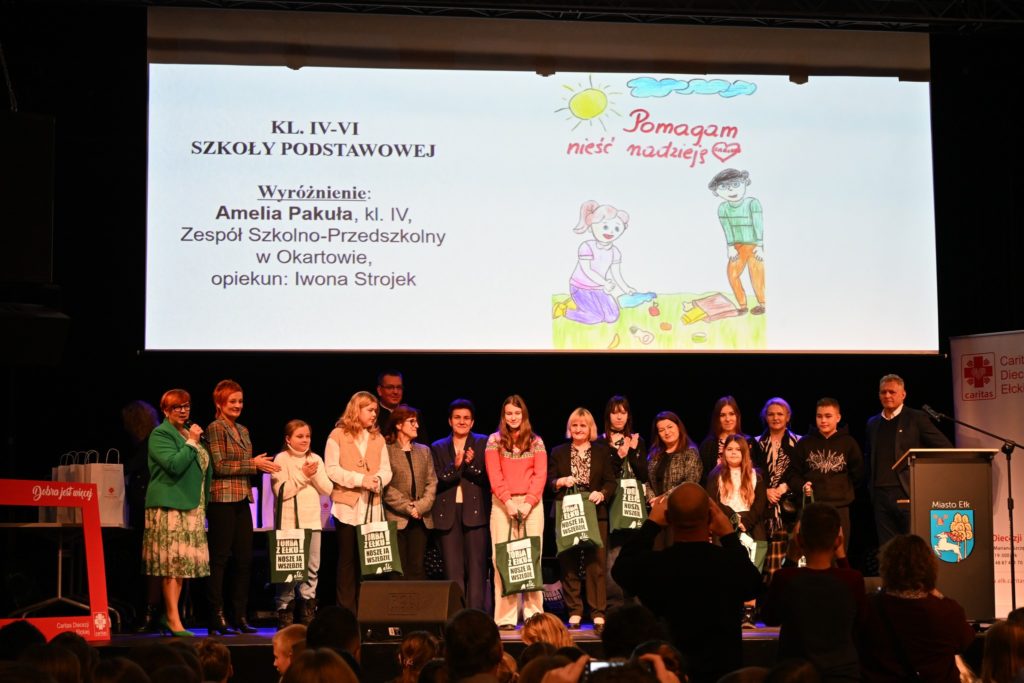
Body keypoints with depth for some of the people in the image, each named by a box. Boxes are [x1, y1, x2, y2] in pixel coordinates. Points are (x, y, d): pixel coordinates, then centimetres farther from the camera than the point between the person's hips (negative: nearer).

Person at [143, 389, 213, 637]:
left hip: (191, 506, 8)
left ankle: (169, 615, 14)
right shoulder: (160, 435, -5)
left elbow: (204, 467, 25)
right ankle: (174, 620, -9)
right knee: (173, 562, -10)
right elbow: (174, 465, -19)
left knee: (183, 562, 7)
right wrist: (191, 442, -13)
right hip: (169, 505, -8)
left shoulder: (191, 433, 18)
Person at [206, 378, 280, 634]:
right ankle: (217, 618, 0)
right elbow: (219, 466, -14)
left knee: (244, 558, 7)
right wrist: (253, 464, -13)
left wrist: (261, 466, 5)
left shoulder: (243, 431, 18)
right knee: (220, 558, -3)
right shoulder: (215, 429, -5)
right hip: (222, 500, -8)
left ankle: (240, 616, 12)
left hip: (242, 500, 8)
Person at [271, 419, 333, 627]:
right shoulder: (282, 459, -2)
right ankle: (285, 616, 1)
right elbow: (281, 491, -12)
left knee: (312, 570, 4)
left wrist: (315, 475, -8)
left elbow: (327, 489, 7)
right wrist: (302, 475, -12)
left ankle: (308, 616, 10)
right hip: (289, 522, -5)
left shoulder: (316, 459, 13)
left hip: (312, 521, 5)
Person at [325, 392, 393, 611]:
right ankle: (347, 611, 4)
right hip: (347, 505, -4)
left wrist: (378, 480, -13)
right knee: (348, 559, -1)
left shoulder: (377, 438, 15)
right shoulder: (338, 435, 1)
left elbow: (386, 470, 10)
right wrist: (359, 479, -16)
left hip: (372, 506, 4)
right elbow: (331, 470, -7)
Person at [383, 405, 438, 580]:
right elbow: (385, 486, -9)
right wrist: (408, 507, -12)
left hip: (420, 519, 5)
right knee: (399, 571, -5)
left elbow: (431, 482, 9)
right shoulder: (386, 450, -3)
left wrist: (421, 507, -6)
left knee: (417, 569, 3)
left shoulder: (424, 451, 16)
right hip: (396, 519, -5)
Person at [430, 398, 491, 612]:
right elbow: (436, 481, 4)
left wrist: (470, 464, -15)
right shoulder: (438, 448, 14)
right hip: (448, 514, 2)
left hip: (475, 512, -2)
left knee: (476, 567, -5)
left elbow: (488, 478, 2)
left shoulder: (482, 444, 9)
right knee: (452, 569, 0)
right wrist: (455, 466, -13)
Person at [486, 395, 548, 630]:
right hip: (502, 504, -1)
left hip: (531, 503, 1)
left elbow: (540, 475, 3)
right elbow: (494, 475, -1)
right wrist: (508, 501, -12)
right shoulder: (494, 441, 8)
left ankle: (533, 614, -1)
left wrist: (528, 502, -10)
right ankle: (506, 617, -7)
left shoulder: (536, 442, 11)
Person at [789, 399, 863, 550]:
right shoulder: (805, 443, 6)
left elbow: (858, 474, 12)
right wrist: (802, 486, -7)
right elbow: (793, 474, 10)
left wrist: (846, 492, 6)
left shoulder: (848, 443, 4)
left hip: (839, 508, -1)